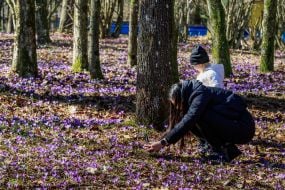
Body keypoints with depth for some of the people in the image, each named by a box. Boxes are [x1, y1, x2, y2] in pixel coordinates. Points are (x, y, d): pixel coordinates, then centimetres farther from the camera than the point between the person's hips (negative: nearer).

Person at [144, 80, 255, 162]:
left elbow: (188, 121, -28)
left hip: (243, 128, -10)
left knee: (200, 117, -23)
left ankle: (221, 153, -10)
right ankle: (229, 150, 4)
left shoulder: (201, 95, -17)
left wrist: (164, 142, -29)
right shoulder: (195, 96, 12)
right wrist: (161, 142, 11)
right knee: (194, 124, 3)